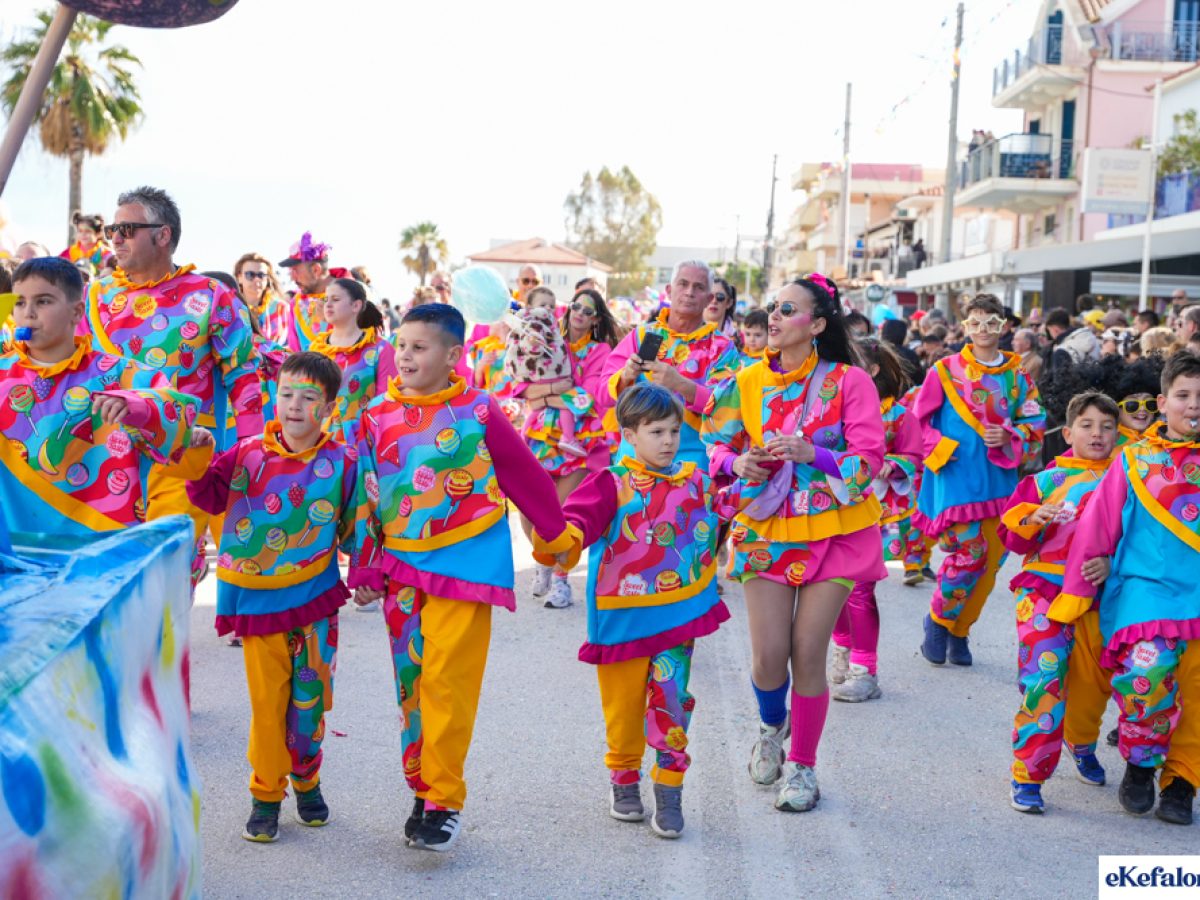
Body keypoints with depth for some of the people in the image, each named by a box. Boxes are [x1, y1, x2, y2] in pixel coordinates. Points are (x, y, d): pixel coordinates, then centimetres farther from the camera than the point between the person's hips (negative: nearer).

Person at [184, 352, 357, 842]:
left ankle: (306, 780, 31)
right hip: (258, 600, 0)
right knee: (267, 699, 6)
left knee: (310, 697, 8)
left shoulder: (341, 463, -3)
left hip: (315, 599, 0)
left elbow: (355, 526, 5)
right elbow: (210, 497, -1)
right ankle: (266, 794, 21)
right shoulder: (249, 453, -3)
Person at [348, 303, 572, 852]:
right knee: (410, 682, 10)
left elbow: (524, 474, 4)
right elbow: (366, 497, 8)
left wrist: (556, 536, 11)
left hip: (463, 561, -4)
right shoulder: (378, 417, 3)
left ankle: (443, 801, -1)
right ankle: (423, 790, 23)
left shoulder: (478, 412, -5)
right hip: (401, 565, 4)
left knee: (446, 681, -10)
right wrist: (365, 570, 9)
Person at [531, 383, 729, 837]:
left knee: (672, 701, -3)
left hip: (679, 615, 2)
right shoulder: (612, 484, -7)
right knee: (623, 704, 9)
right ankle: (624, 779, 29)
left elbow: (713, 530, 25)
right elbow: (580, 517, -23)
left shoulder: (695, 481, 7)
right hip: (624, 615, -2)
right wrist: (564, 540, -42)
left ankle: (669, 792, 6)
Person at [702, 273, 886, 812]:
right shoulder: (749, 382, 4)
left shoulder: (848, 381, -6)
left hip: (833, 530, -2)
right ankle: (771, 726, 32)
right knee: (768, 655, -3)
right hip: (767, 529, 2)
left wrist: (813, 453, -26)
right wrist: (738, 463, -11)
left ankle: (802, 765, 17)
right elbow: (716, 446, 12)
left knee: (807, 652, -3)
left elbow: (869, 458, -10)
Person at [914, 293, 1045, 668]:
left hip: (999, 476, 4)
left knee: (991, 559, 5)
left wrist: (1008, 435, -8)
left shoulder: (1017, 374, 8)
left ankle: (959, 631, 22)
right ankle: (938, 618, 10)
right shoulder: (946, 370, 0)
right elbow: (921, 419, 4)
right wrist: (939, 449, -8)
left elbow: (1035, 423, 10)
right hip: (956, 475, -4)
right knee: (969, 552, -14)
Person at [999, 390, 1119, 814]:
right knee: (1044, 681, -13)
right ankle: (1027, 776, -5)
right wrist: (1031, 520, -16)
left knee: (1092, 685, 14)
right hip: (1045, 592, -2)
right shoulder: (1047, 481, 4)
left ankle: (1082, 745, 45)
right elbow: (1012, 536, 4)